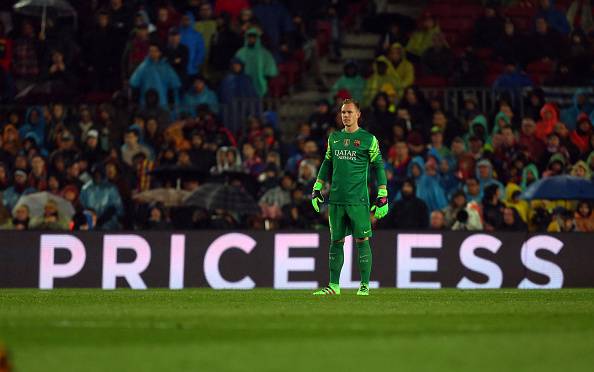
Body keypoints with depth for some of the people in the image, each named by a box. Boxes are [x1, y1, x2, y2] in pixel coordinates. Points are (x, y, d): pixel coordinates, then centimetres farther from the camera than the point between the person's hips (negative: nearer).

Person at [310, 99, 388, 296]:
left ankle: (365, 285, 3)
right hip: (336, 199, 4)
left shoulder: (368, 139, -1)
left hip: (358, 200, -4)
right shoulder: (334, 137, 13)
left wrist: (382, 198, -5)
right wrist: (317, 190, 15)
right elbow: (326, 164, 21)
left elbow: (379, 167, 1)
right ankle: (334, 285, 11)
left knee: (362, 241, -3)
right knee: (336, 241, 6)